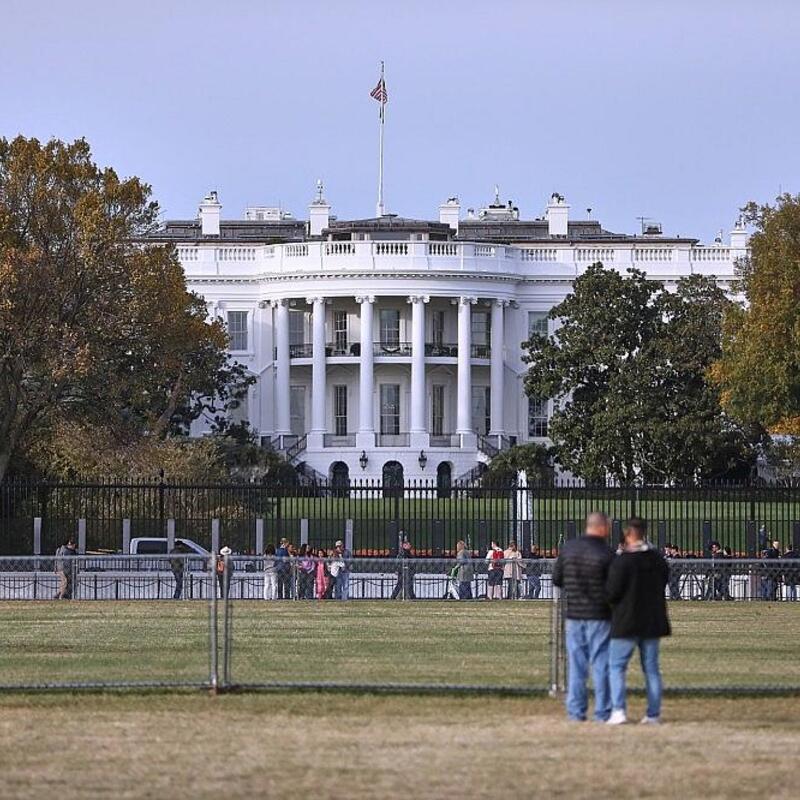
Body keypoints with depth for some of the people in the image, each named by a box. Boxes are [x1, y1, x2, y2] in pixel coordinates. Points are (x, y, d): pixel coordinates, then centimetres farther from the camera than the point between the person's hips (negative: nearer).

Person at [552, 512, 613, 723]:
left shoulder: (568, 548, 0)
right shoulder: (606, 554, -14)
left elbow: (556, 579, 6)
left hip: (574, 615, 4)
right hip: (599, 616, -4)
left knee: (576, 663, 9)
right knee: (601, 664, 2)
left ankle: (576, 710, 8)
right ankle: (603, 711, 2)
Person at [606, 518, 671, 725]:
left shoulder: (622, 562, -17)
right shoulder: (659, 560, 2)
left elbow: (612, 592, -16)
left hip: (626, 622, -5)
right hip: (652, 622, 5)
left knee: (616, 666, 4)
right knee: (651, 669, 11)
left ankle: (618, 710, -9)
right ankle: (653, 714, 10)